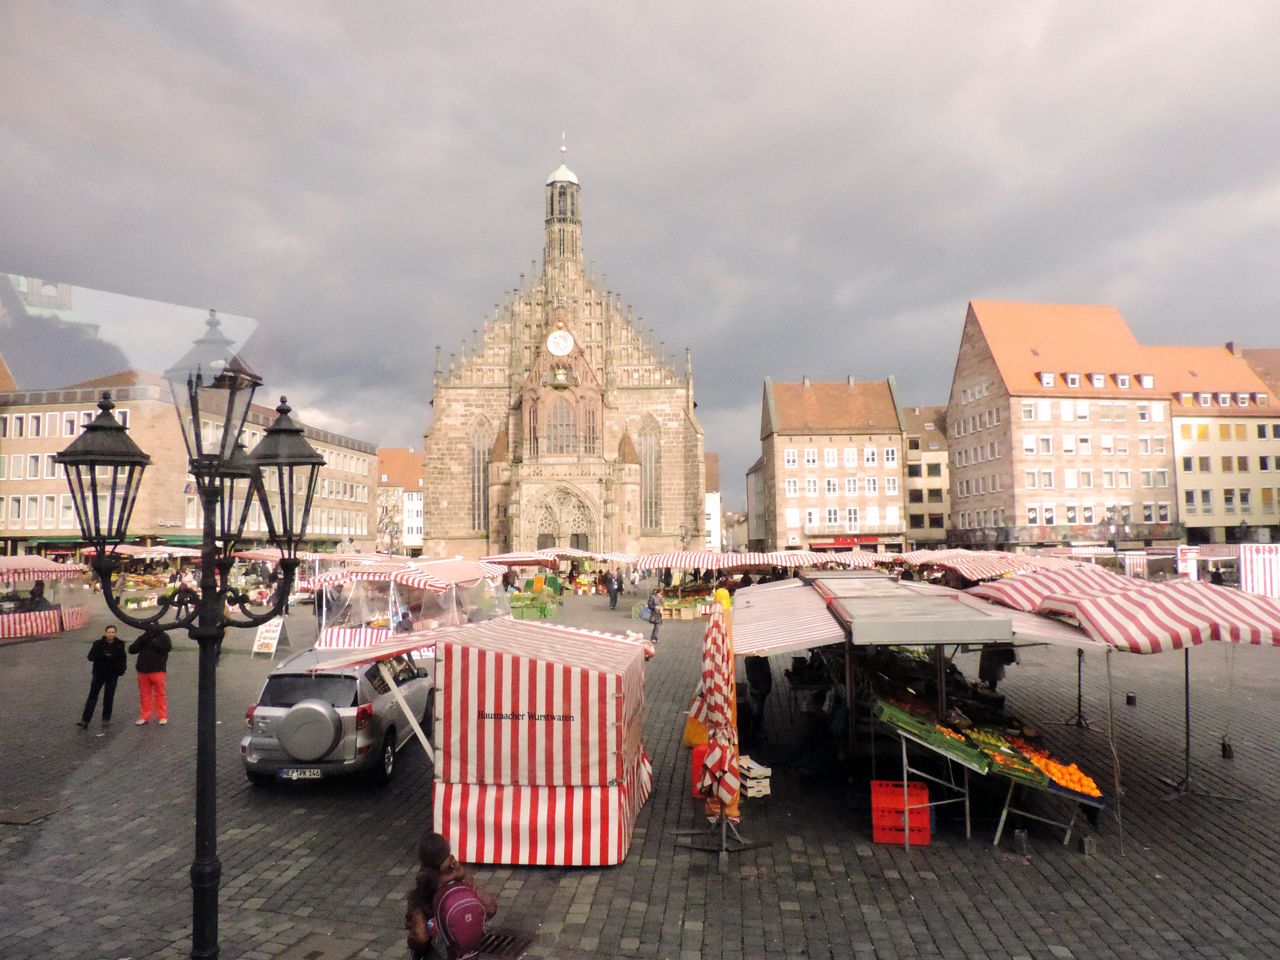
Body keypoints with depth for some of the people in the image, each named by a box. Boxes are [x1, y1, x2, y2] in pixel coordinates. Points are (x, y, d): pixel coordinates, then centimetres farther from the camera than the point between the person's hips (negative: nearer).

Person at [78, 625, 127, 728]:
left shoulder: (119, 644, -2)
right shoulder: (98, 643, -4)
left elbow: (123, 658, 6)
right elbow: (90, 657, -10)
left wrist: (121, 669, -10)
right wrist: (102, 654, -27)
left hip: (112, 675, 0)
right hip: (99, 674, 0)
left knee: (109, 697, 6)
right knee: (92, 696, -4)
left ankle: (106, 718, 20)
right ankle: (85, 721, -5)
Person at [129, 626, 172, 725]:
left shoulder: (163, 636, 2)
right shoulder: (143, 637, 12)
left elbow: (167, 647, -16)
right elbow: (131, 649, 4)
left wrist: (152, 642, -16)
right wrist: (141, 641, -11)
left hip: (157, 670, -4)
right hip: (143, 671, 4)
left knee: (159, 693, 0)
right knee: (144, 694, 8)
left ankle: (162, 717, 7)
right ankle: (144, 716, 17)